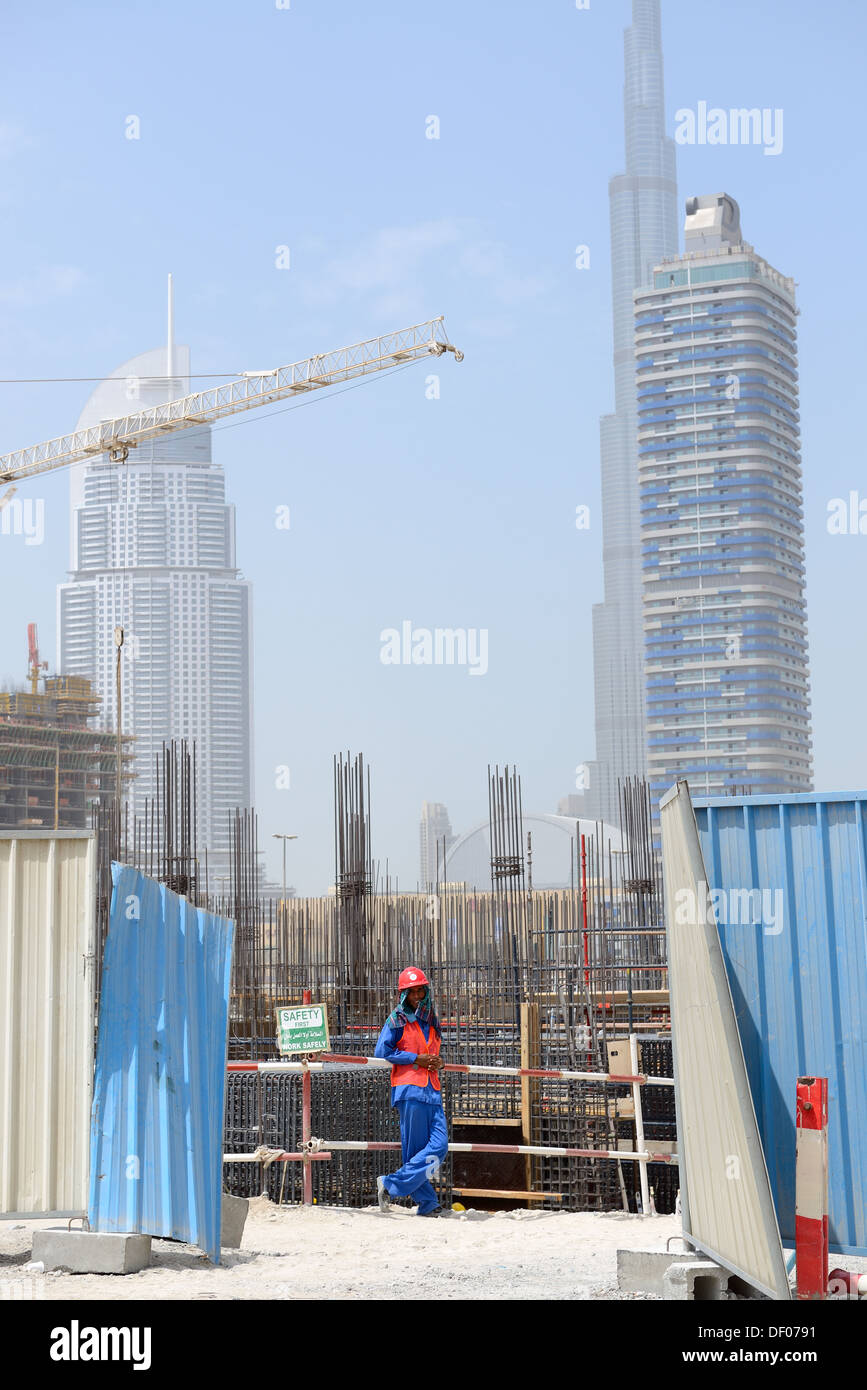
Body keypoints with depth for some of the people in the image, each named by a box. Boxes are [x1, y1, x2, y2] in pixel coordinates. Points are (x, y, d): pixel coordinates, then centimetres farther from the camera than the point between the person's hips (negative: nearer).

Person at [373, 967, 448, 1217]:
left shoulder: (431, 1021, 21)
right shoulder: (398, 1019, 3)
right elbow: (382, 1052, -6)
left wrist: (437, 1062, 9)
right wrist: (417, 1059, -9)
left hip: (432, 1091, 6)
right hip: (409, 1090, -6)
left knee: (439, 1145, -9)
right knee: (414, 1150, -7)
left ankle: (391, 1184, -6)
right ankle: (427, 1203, 2)